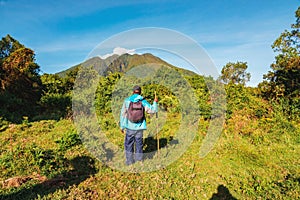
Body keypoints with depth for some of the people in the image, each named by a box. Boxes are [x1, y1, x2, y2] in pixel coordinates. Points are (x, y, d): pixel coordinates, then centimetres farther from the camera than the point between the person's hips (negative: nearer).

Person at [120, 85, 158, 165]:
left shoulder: (127, 100, -3)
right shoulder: (143, 101, -5)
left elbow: (123, 114, -1)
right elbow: (152, 110, -2)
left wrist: (122, 126, 7)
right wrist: (155, 102, 14)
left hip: (130, 126, 0)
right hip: (139, 127, 1)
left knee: (128, 143, 13)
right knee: (139, 143, 14)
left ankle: (129, 160, 17)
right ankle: (139, 159, 25)